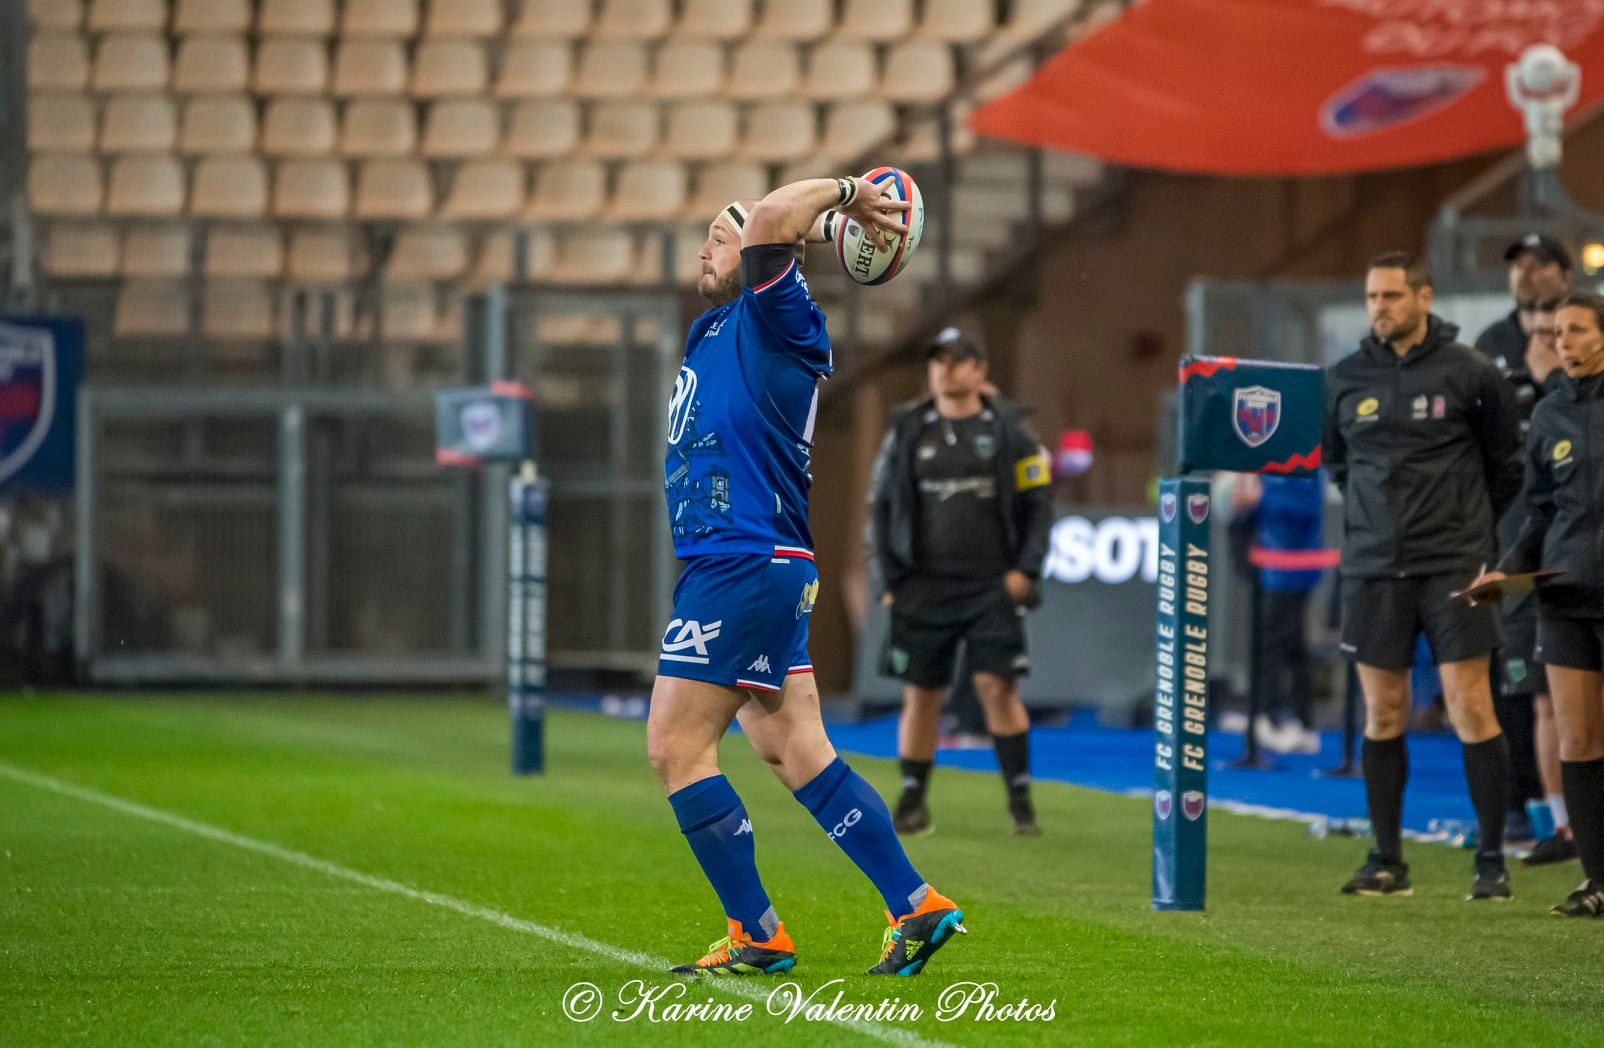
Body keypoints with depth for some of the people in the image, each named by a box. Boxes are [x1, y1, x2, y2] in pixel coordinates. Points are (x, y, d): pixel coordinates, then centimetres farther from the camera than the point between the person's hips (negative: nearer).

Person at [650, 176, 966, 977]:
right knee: (799, 755, 7)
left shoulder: (776, 326, -9)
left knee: (675, 747, -8)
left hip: (748, 568, -9)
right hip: (723, 567, 9)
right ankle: (916, 906, 8)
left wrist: (843, 192, -9)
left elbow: (769, 222, -22)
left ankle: (756, 934, -4)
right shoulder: (712, 329, 17)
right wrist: (836, 216, 21)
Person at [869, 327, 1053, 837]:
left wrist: (1025, 569, -5)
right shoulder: (907, 432, 8)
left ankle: (1020, 796, -3)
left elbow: (1037, 502, 5)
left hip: (992, 585, -2)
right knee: (920, 693, 3)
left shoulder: (1007, 430, 4)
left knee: (997, 685, -10)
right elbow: (883, 506, 11)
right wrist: (891, 579, 4)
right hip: (924, 587, 2)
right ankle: (913, 801, 12)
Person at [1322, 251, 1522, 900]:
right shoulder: (1344, 380, 5)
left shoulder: (1469, 373, -4)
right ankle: (1387, 863, 13)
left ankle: (1492, 860, 0)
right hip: (1372, 569, 3)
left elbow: (1507, 460, 7)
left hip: (1454, 566, -3)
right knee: (1382, 716, 6)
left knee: (1471, 710, -6)